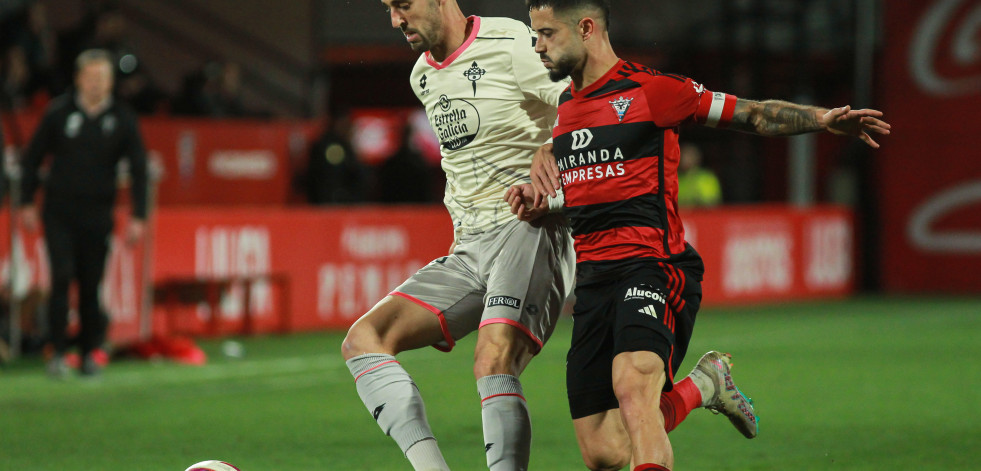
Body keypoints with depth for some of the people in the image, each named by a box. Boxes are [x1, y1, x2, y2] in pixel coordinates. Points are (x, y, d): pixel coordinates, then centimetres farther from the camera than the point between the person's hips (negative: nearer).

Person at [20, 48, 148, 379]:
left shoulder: (122, 119, 2)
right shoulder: (59, 113, 1)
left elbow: (138, 170, 4)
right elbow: (33, 158, 8)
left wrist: (138, 217, -3)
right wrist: (27, 204, 3)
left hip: (98, 215, 1)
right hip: (60, 211, -1)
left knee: (91, 285, 3)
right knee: (61, 278, -11)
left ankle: (89, 352, 16)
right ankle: (58, 352, -7)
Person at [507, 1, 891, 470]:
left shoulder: (649, 89, -2)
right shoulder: (564, 106, 18)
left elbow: (754, 115, 2)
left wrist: (823, 118, -13)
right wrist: (536, 199, 11)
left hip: (652, 268, -7)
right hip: (592, 281, 7)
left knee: (633, 384, -35)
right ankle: (699, 388, 27)